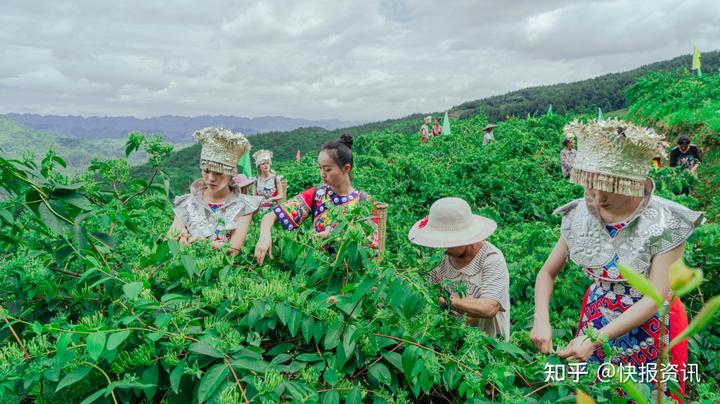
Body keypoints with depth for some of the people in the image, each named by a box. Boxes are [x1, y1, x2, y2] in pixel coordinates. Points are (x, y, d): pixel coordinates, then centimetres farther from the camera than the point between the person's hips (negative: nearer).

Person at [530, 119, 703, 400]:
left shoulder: (666, 223, -23)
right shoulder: (579, 216, -12)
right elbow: (547, 272, -2)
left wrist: (596, 339, -28)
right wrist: (541, 320, -19)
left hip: (650, 329, -3)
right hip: (597, 319, 3)